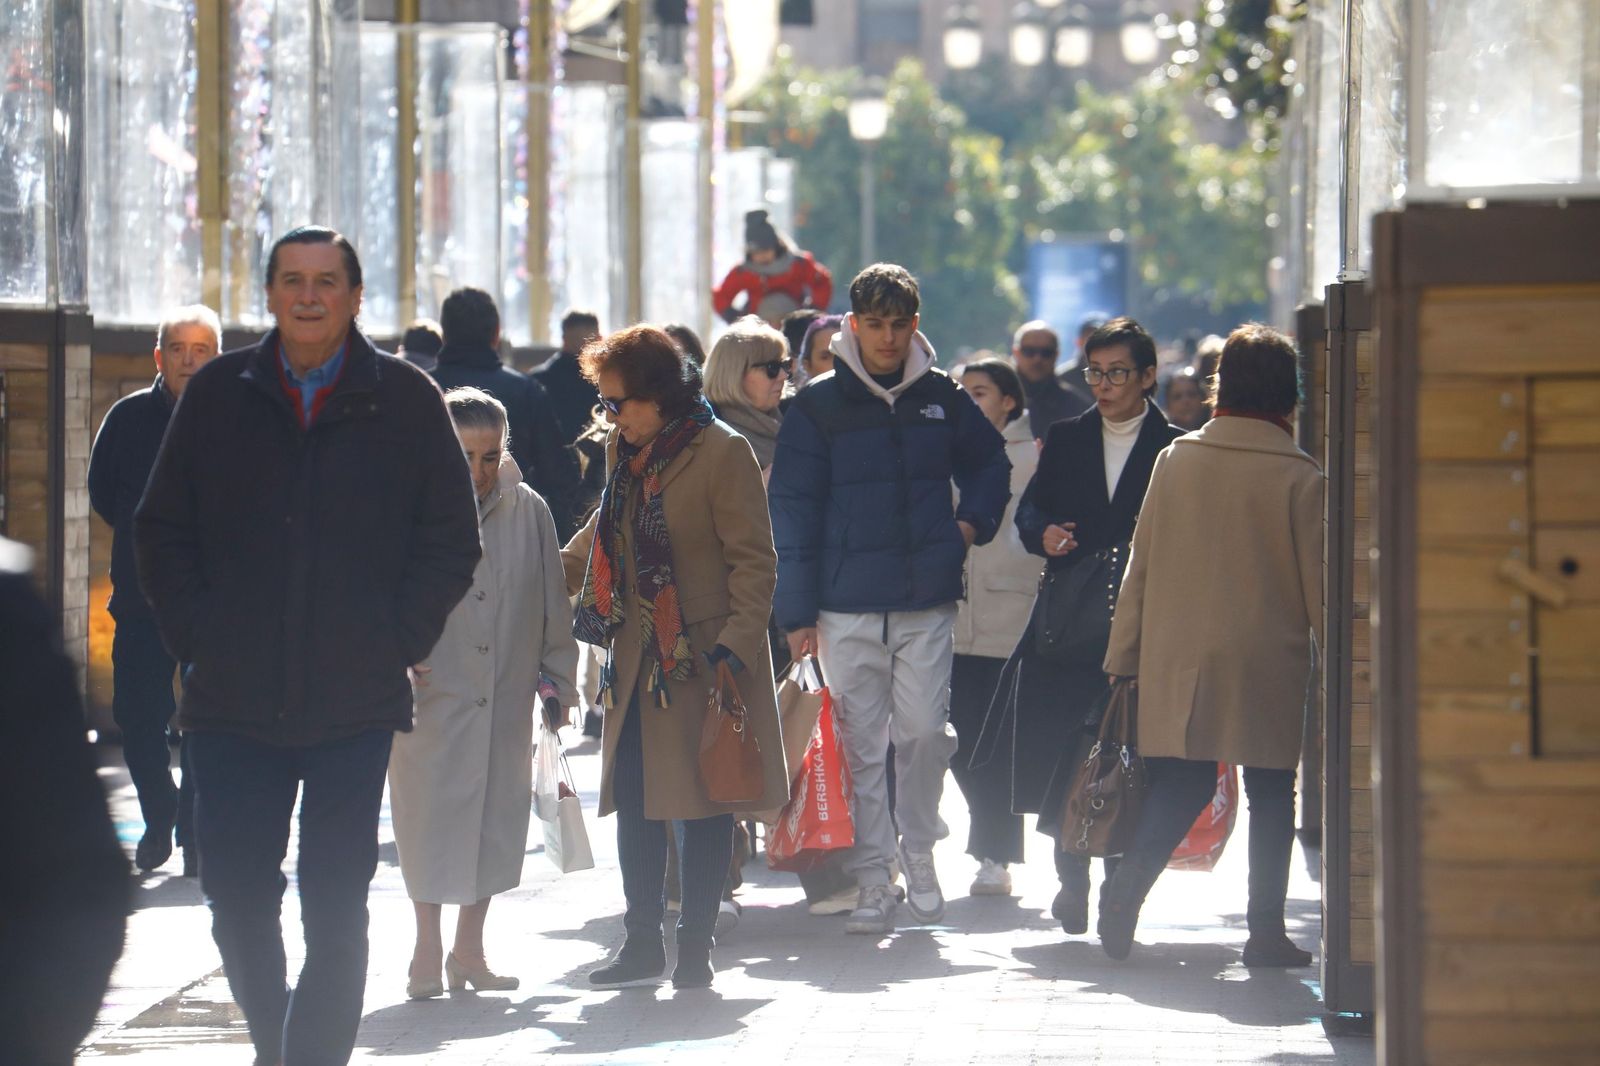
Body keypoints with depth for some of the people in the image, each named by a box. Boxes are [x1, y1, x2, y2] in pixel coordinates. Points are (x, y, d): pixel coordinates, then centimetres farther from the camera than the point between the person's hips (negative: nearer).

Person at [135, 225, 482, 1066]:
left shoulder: (406, 401, 3)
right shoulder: (219, 395, 7)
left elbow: (451, 541, 6)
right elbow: (162, 530, 11)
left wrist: (397, 641, -4)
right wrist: (194, 635, -1)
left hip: (355, 704, -1)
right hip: (233, 703, 2)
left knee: (336, 911, -1)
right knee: (236, 901, 3)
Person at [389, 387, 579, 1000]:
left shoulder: (528, 512, 3)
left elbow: (552, 605, 12)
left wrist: (558, 682, 12)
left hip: (506, 697, 3)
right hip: (432, 695, -3)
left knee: (497, 816, 7)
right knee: (430, 816, -5)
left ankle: (469, 949, 21)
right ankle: (428, 951, 8)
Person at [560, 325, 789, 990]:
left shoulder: (722, 453, -11)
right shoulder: (623, 453, 11)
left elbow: (754, 560, -11)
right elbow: (598, 541, 27)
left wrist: (736, 643, -19)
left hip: (704, 658, -6)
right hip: (638, 661, 7)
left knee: (703, 805, 0)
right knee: (635, 805, 6)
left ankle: (695, 947, 7)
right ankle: (642, 944, 14)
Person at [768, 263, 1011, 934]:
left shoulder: (941, 398, 7)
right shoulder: (818, 407, 0)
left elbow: (989, 462, 26)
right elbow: (792, 512, -1)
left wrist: (973, 522, 9)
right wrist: (797, 612, -5)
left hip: (927, 603, 1)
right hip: (848, 609, -1)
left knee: (925, 732, -4)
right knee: (860, 745, 0)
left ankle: (919, 853, 16)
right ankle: (872, 879, 6)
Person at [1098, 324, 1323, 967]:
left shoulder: (1176, 460, 3)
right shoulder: (1300, 478, -7)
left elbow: (1141, 566, 7)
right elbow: (1319, 583, -4)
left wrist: (1123, 657, 13)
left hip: (1178, 663, 3)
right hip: (1270, 666, -3)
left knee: (1180, 788, 8)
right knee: (1271, 795, 7)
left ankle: (1125, 890, -11)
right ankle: (1266, 930, 5)